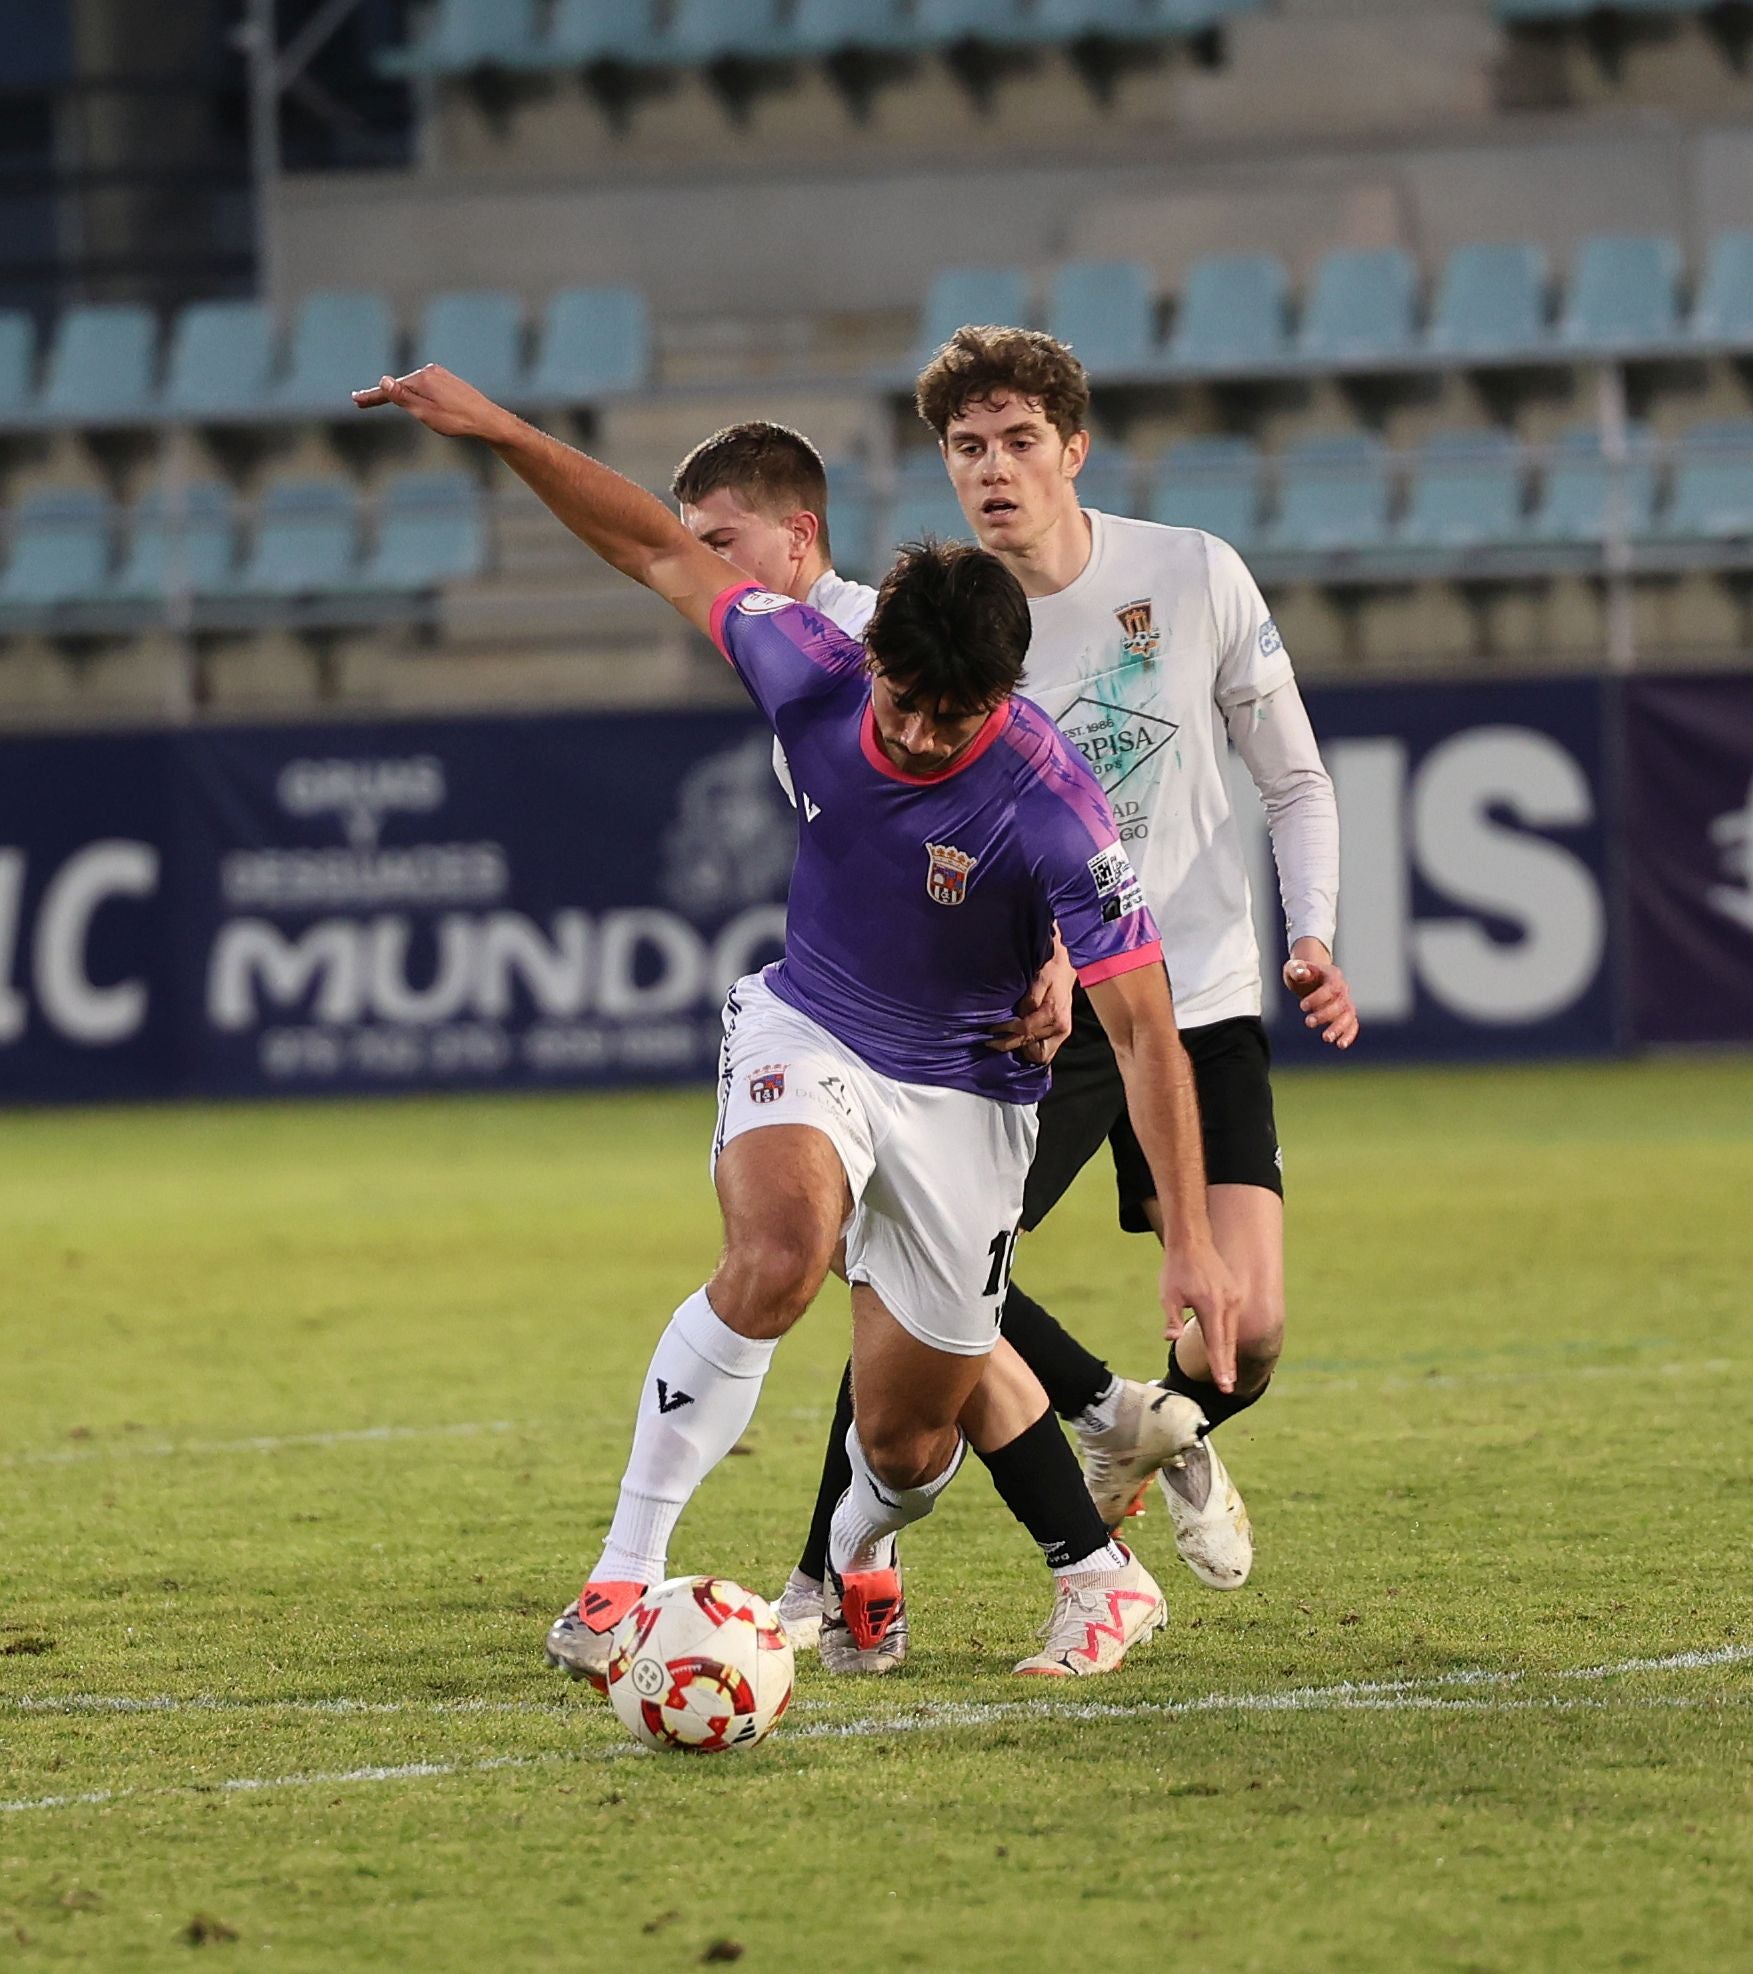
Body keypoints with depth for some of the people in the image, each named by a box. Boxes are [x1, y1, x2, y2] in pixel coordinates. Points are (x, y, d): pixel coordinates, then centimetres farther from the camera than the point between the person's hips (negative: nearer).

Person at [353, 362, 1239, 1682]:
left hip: (964, 1093, -2)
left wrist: (1192, 1244, -30)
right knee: (777, 1257, -31)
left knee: (907, 1442, 5)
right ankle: (625, 1575, -25)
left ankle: (858, 1559, 44)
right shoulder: (815, 674, -19)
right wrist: (500, 432, -5)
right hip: (807, 1030, 2)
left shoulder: (1052, 808, -30)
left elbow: (1145, 1031, -26)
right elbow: (667, 554, -3)